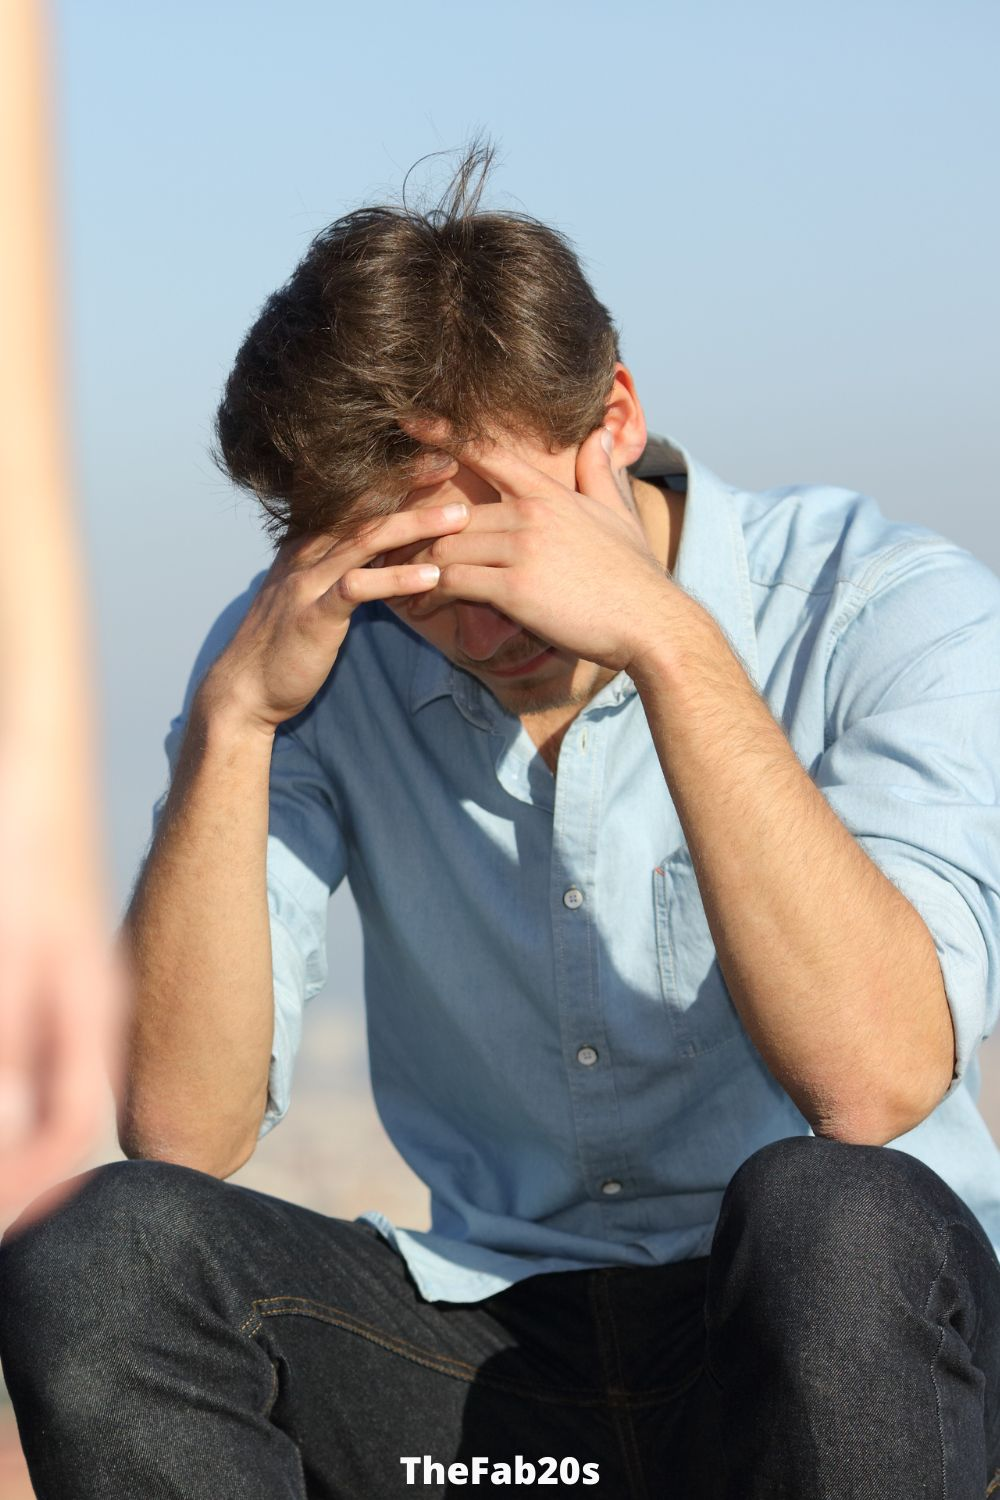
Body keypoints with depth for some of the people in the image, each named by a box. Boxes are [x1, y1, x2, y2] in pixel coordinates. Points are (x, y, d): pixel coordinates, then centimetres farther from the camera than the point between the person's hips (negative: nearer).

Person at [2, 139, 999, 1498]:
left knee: (832, 1223, -37)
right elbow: (180, 1137, -10)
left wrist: (669, 639, -28)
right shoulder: (320, 656, -2)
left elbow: (874, 1086, -27)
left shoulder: (889, 609, -11)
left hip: (836, 1342, -3)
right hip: (494, 1342, 3)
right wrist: (233, 717, -19)